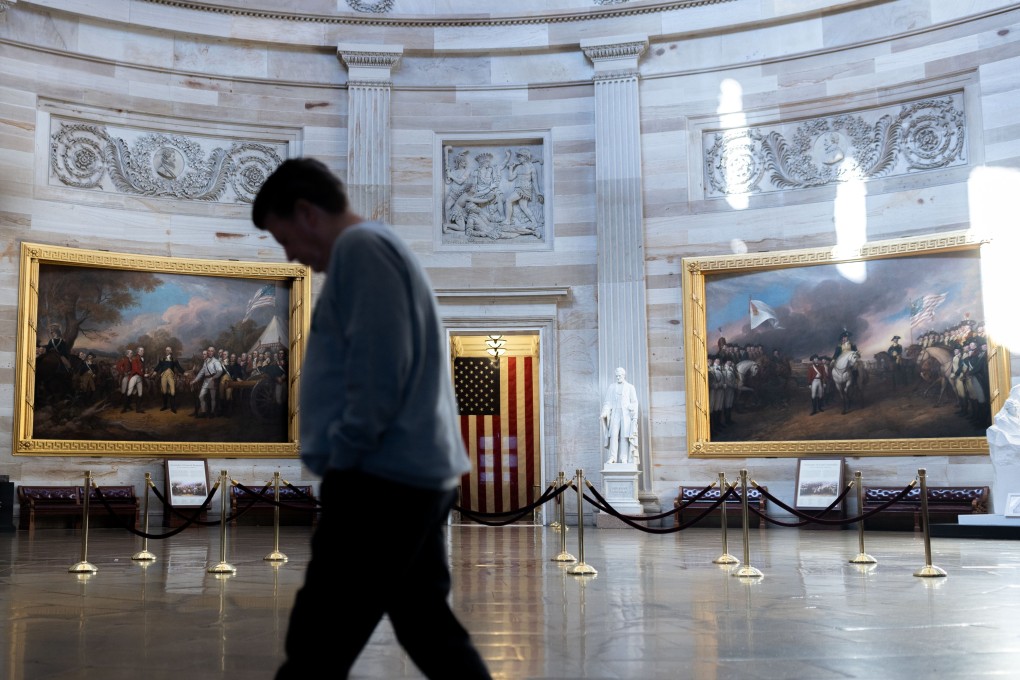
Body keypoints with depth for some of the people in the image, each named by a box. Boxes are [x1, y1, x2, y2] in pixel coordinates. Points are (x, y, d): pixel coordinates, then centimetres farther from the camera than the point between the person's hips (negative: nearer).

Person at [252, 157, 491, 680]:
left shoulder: (360, 247, -8)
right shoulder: (383, 250, 23)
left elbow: (377, 366, -20)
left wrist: (342, 454, -13)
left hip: (384, 477, -10)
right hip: (420, 474, 11)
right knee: (427, 626, 15)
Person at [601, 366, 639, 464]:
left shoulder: (630, 387, 7)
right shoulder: (611, 387, 11)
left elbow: (634, 403, 2)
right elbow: (608, 402, 5)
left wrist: (635, 416, -10)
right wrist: (605, 412, -12)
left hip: (626, 414, -1)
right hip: (615, 414, 1)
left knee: (624, 436, -8)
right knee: (614, 435, -11)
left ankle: (624, 458, -7)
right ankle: (612, 457, -16)